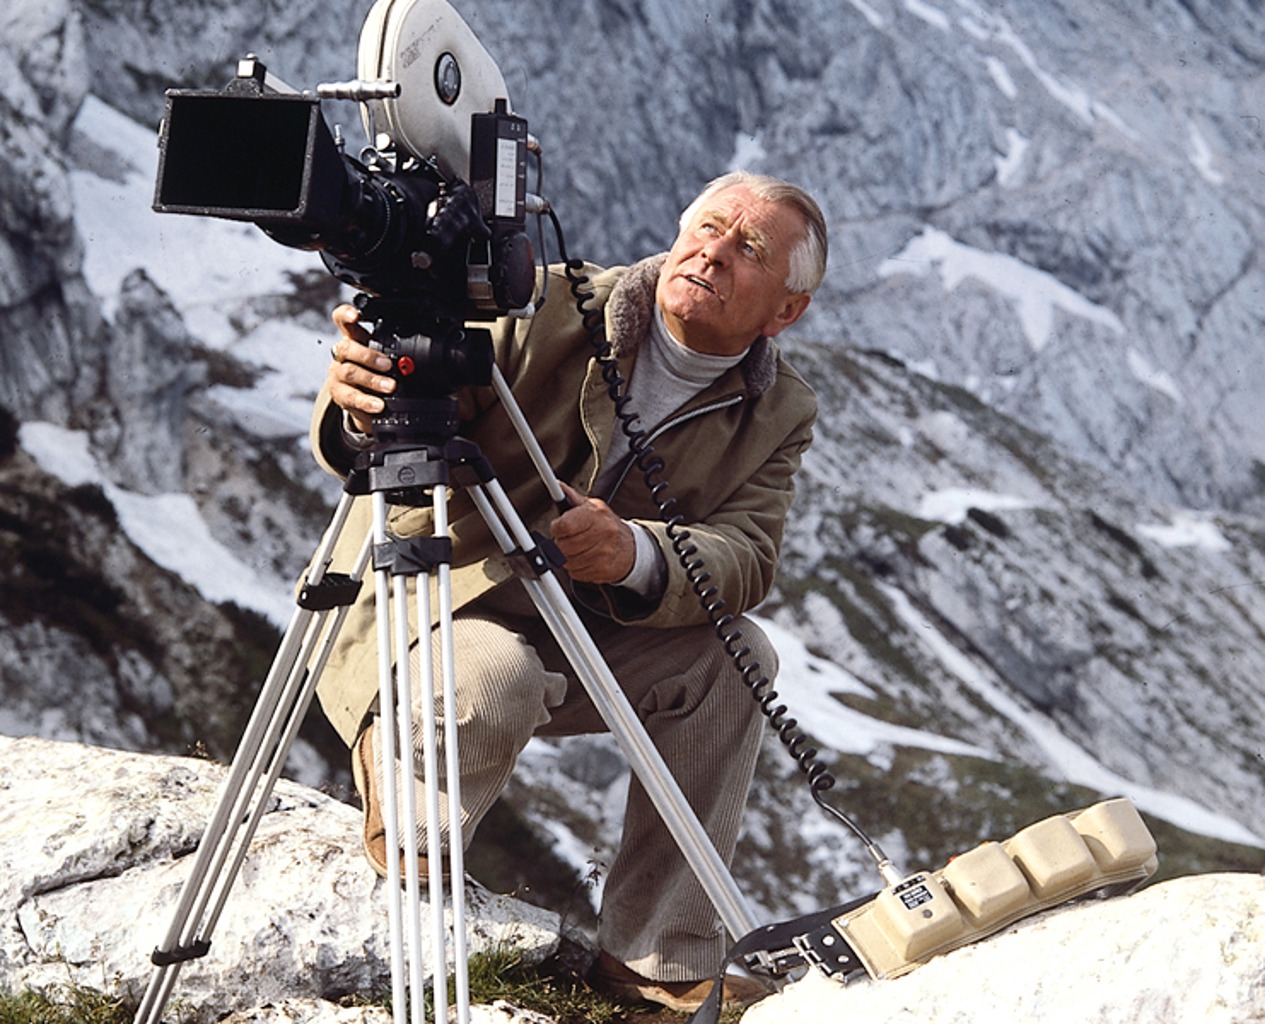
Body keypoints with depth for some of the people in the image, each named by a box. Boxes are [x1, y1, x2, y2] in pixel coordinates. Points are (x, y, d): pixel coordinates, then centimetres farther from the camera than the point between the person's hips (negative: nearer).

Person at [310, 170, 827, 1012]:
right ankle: (398, 781, 1)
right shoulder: (549, 307, -14)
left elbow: (746, 559, -18)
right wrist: (365, 415, -44)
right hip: (426, 612, -4)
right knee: (495, 676, -35)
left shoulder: (778, 413, -2)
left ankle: (659, 958, -8)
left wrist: (635, 555, -40)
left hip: (585, 638, 4)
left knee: (736, 656, -18)